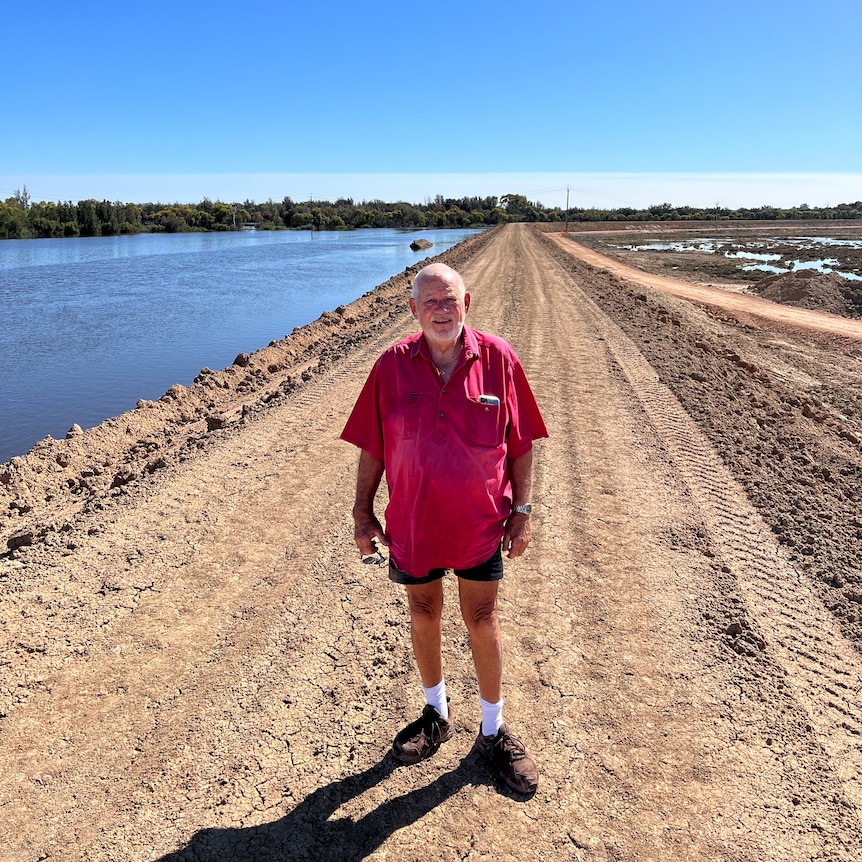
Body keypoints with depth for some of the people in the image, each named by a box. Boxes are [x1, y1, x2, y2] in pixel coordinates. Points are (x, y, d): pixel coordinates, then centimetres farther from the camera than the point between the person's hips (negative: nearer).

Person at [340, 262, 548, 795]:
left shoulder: (498, 359, -9)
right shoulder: (393, 366, -8)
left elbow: (521, 442, -3)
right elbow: (371, 447, -1)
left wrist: (522, 510, -4)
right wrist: (363, 513, -1)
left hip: (480, 521, -1)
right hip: (413, 522, 1)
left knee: (483, 620, 11)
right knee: (424, 615, 17)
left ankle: (494, 732, 32)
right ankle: (437, 715, 42)